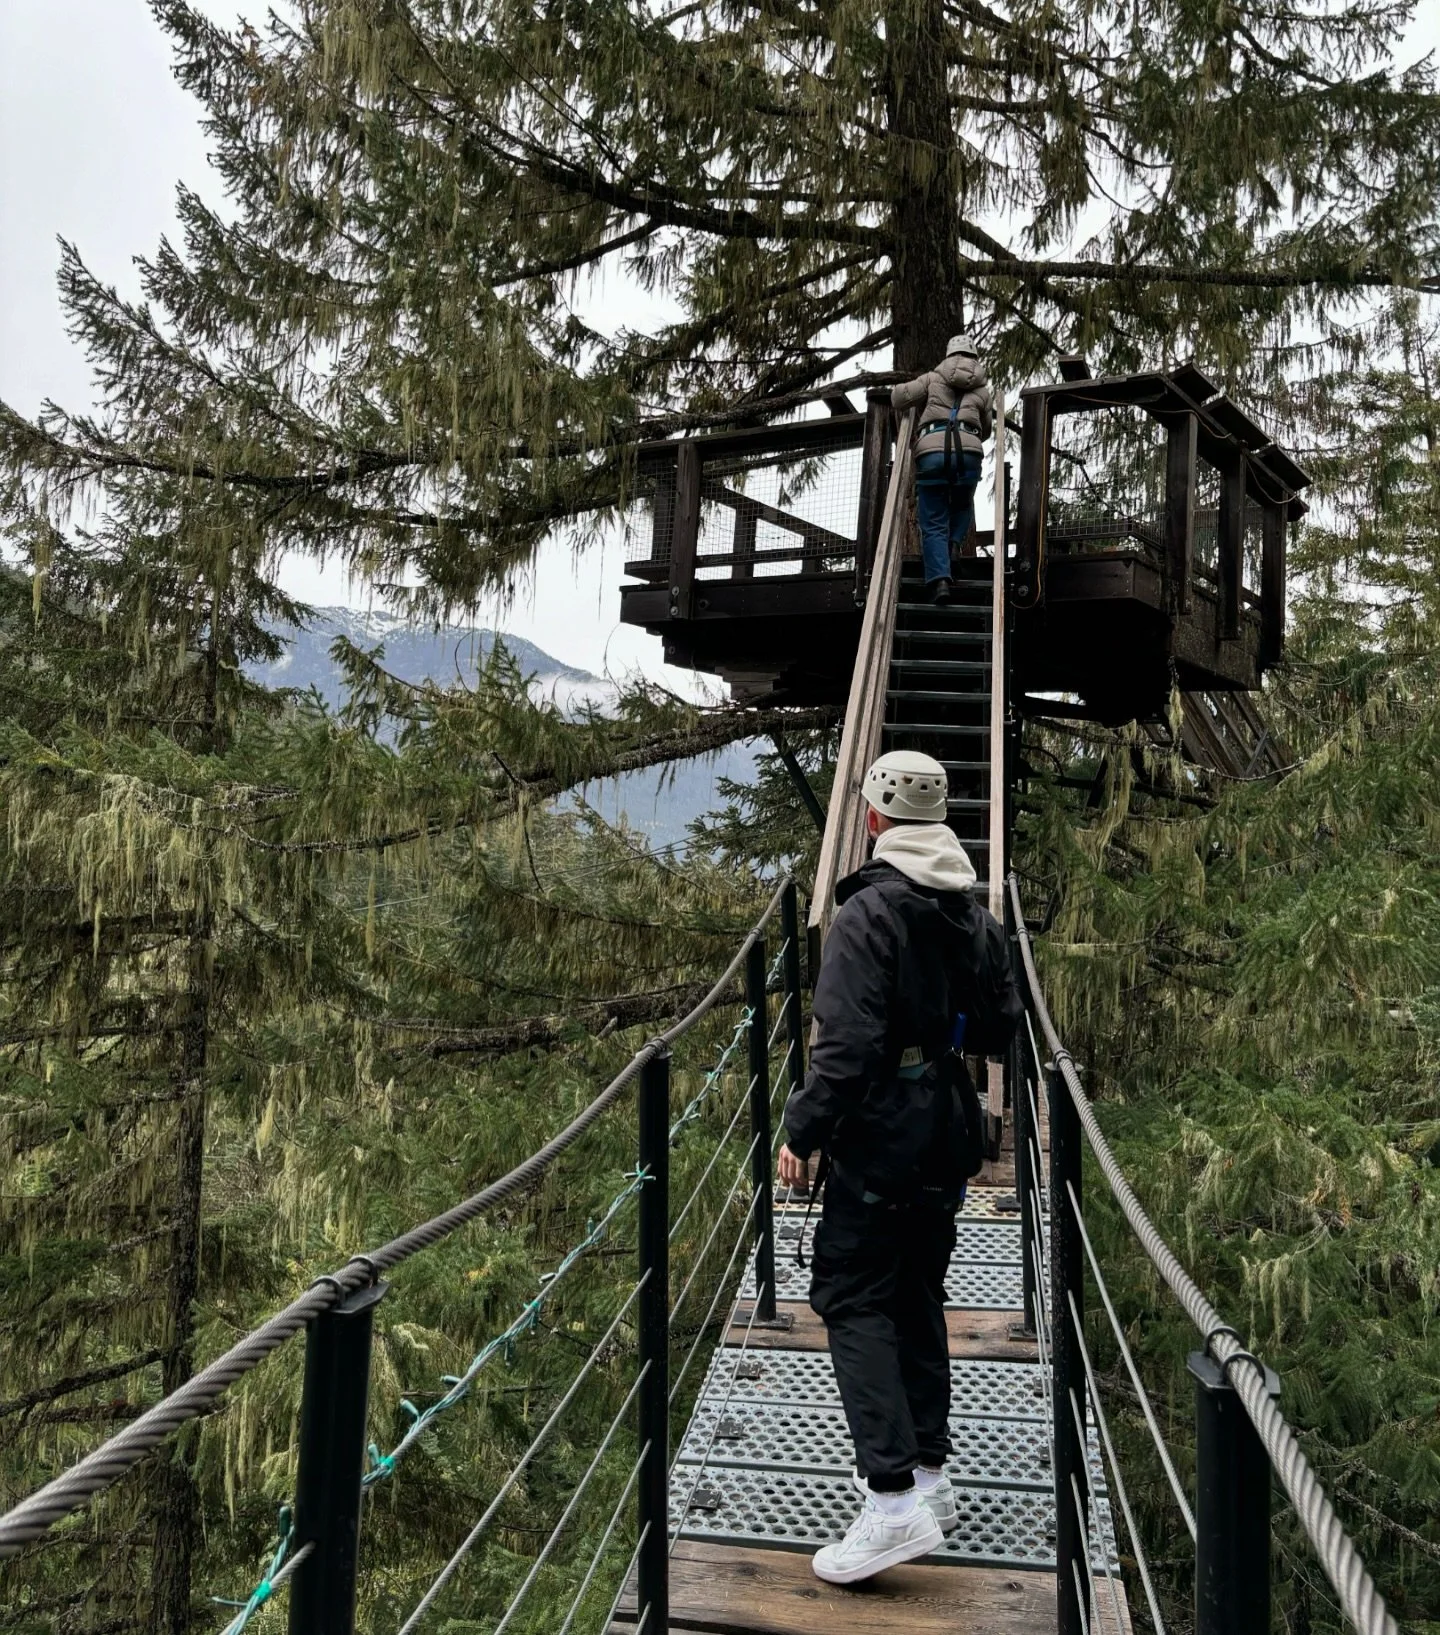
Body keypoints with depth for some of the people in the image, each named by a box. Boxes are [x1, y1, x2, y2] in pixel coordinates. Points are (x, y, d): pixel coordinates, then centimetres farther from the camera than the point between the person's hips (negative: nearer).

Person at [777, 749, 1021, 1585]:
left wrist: (803, 1129, -15)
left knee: (855, 1299, -3)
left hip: (881, 1132, -8)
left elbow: (846, 1042, -22)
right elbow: (1002, 1028, 14)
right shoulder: (976, 914, 8)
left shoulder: (870, 911, -16)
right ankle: (931, 1473, 26)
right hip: (949, 1131, 8)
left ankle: (894, 1501, -8)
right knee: (919, 1297, 18)